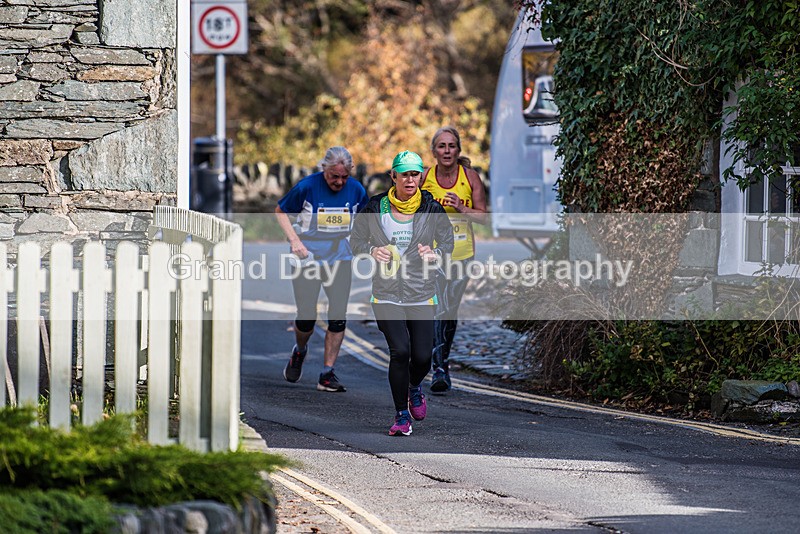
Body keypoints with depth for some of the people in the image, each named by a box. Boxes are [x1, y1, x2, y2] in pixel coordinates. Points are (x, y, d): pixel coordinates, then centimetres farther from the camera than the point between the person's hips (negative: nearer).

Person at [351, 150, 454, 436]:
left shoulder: (432, 208, 0)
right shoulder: (375, 207, -2)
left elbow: (448, 240, 8)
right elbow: (356, 238, 8)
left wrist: (436, 254, -14)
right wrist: (372, 251, -13)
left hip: (422, 294, 1)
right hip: (387, 292, -1)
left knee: (422, 356, -3)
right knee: (400, 350, -15)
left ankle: (414, 386, 35)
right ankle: (401, 414, 2)